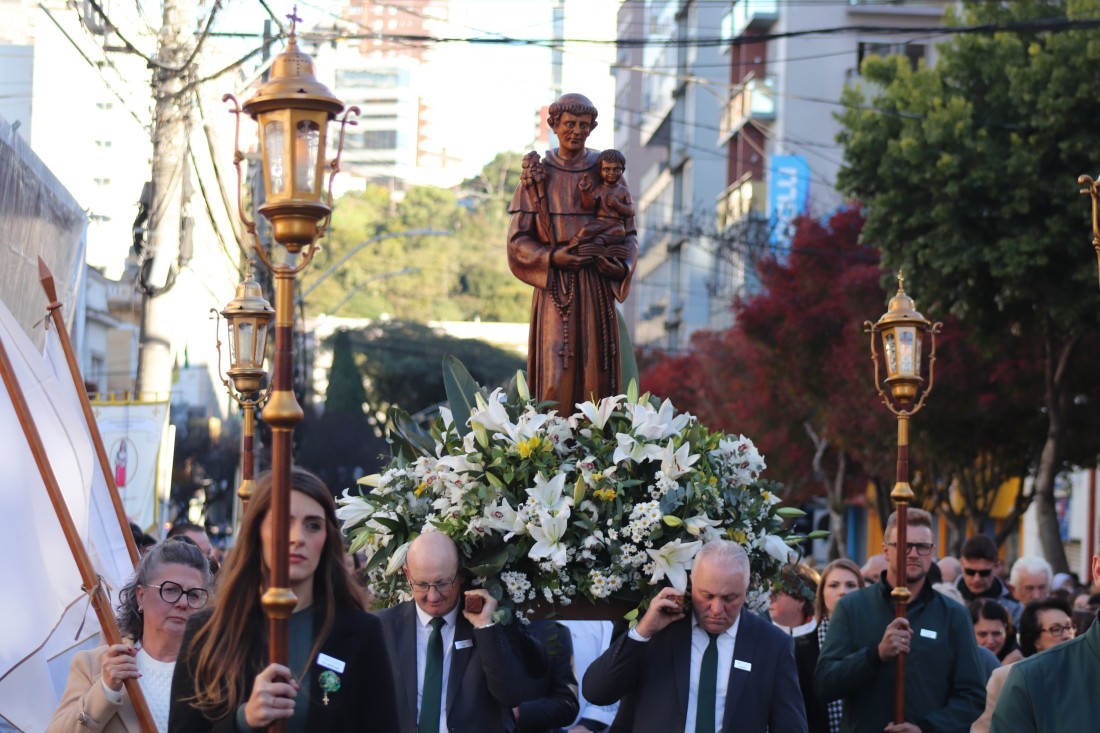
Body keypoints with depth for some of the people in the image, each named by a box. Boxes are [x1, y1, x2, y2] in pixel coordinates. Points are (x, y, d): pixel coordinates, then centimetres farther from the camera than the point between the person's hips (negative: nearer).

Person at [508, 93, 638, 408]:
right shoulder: (537, 175, 4)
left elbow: (628, 233, 10)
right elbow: (517, 239, 1)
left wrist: (624, 265, -10)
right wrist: (552, 257, -15)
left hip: (597, 288, 2)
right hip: (554, 288, -2)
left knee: (596, 373, -1)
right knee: (555, 379, -8)